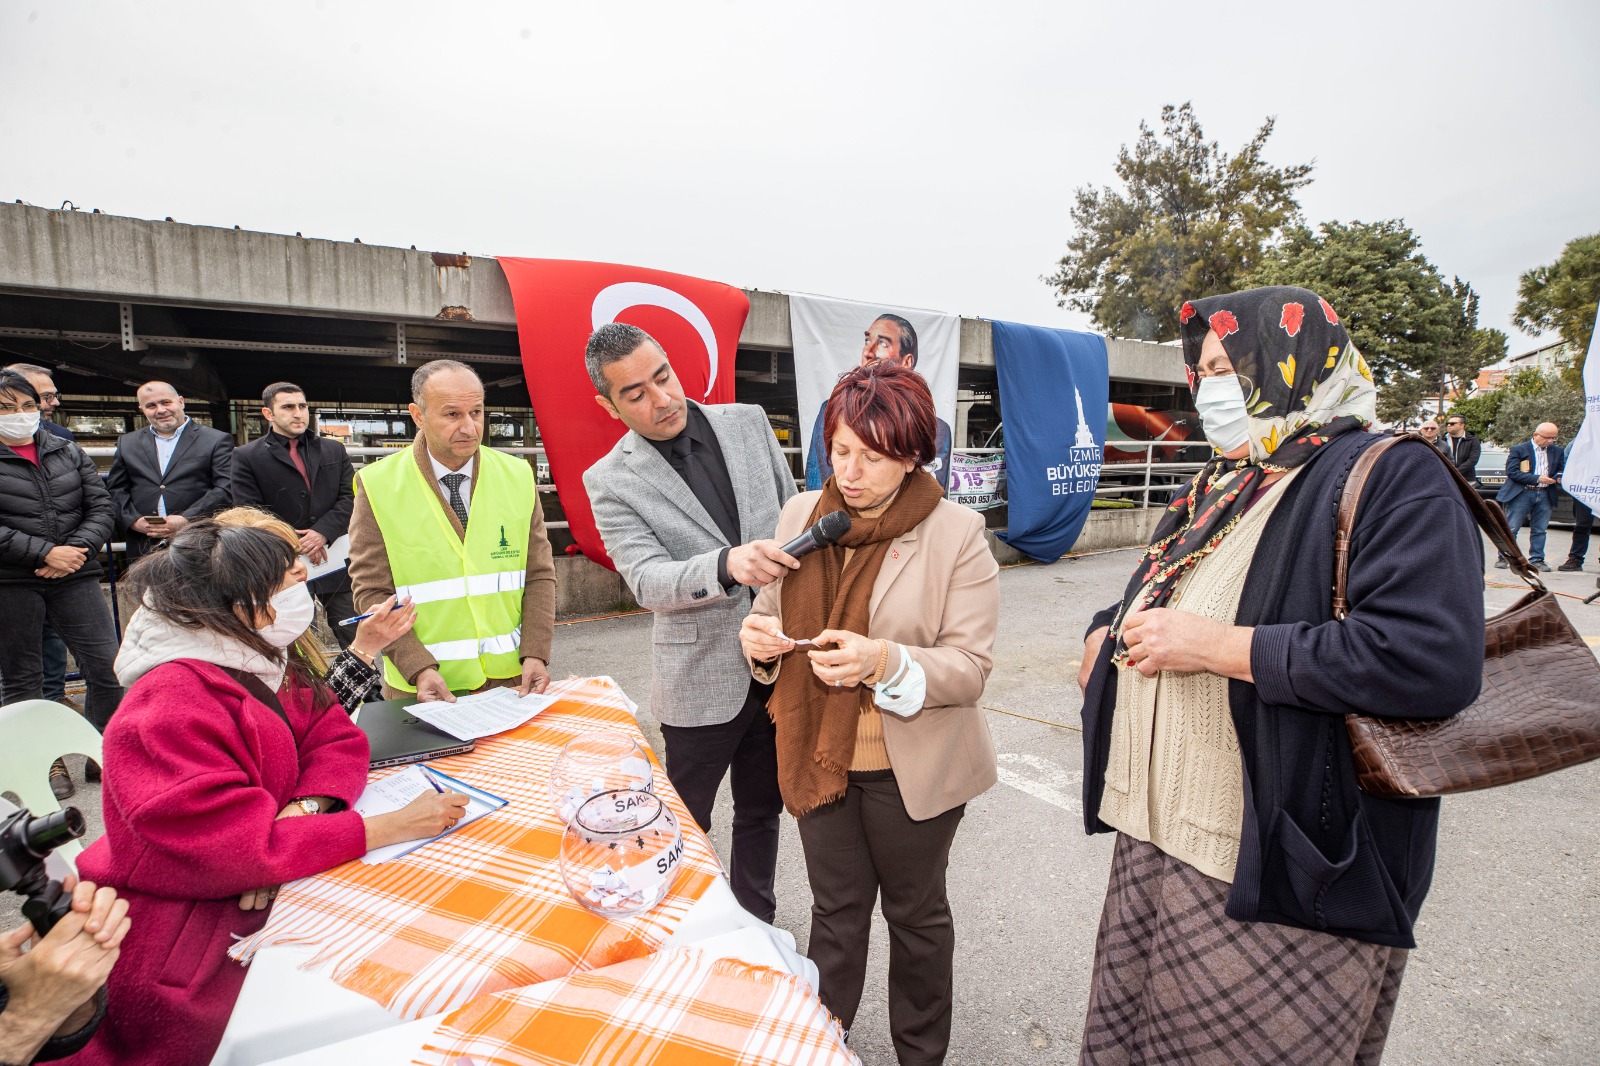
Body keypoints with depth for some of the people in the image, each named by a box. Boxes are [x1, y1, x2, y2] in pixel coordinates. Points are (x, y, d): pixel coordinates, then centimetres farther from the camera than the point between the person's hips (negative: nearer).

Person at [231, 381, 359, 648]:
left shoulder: (334, 450, 12)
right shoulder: (247, 457, 3)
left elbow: (351, 498, 4)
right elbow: (249, 513, -4)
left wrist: (323, 532, -11)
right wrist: (293, 544, -11)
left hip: (336, 564, 2)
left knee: (357, 641, 3)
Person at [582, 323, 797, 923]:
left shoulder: (748, 423, 0)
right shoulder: (611, 480, -10)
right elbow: (648, 580, -20)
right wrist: (727, 565, -39)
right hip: (702, 677, -3)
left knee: (761, 811, 21)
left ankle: (756, 926, 43)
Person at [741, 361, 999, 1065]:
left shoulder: (957, 534, -15)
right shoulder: (801, 515, -2)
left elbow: (971, 666, -16)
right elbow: (776, 613, 8)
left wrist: (886, 662, -33)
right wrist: (760, 636, -16)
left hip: (912, 767, -3)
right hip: (819, 757, 3)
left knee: (915, 912, 20)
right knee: (836, 909, 21)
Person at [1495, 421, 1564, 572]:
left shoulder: (1557, 451, 11)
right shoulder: (1518, 449, -4)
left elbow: (1562, 469, 18)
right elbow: (1511, 472, -11)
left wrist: (1560, 477, -6)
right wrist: (1537, 479, -17)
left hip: (1545, 495, 4)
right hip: (1522, 494, -4)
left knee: (1539, 530, 7)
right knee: (1511, 529, -1)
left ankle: (1537, 560, 12)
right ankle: (1503, 557, 8)